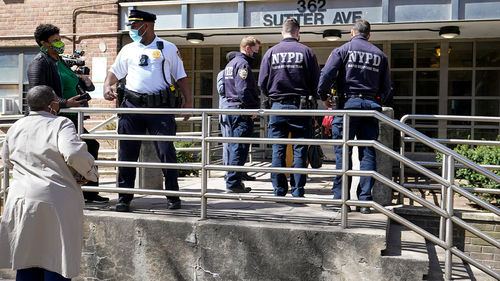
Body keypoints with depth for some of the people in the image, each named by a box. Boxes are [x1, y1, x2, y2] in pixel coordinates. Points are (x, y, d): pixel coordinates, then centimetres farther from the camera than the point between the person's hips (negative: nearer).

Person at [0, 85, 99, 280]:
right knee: (57, 260, 4)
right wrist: (90, 173, -6)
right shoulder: (61, 124, -8)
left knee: (27, 259, 14)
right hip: (56, 201, -5)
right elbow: (73, 153, -23)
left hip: (21, 199, 6)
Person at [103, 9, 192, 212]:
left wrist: (188, 101, 0)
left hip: (160, 106, -2)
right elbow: (115, 72, 20)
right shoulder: (128, 50, 14)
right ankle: (124, 197, 13)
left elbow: (180, 77, 8)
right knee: (127, 153, 3)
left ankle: (172, 196, 11)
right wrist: (107, 86, 0)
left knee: (167, 152, -2)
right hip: (132, 106, 3)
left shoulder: (168, 49, 7)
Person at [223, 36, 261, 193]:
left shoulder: (230, 64, 20)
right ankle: (233, 183, -7)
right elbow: (243, 90, -22)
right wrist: (254, 108, -15)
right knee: (240, 147, -8)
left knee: (235, 146, 15)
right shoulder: (242, 64, -12)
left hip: (231, 109, 10)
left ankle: (233, 180, 21)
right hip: (242, 111, -10)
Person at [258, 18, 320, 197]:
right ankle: (298, 191, 5)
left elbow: (262, 83, 3)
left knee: (278, 151, 7)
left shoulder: (271, 52, 3)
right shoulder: (307, 52, -1)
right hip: (300, 108, -1)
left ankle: (279, 190, 9)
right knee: (300, 151, 4)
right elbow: (316, 82, -1)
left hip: (278, 107, 1)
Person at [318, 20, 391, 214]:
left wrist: (324, 97, 7)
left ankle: (340, 199, 0)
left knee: (343, 152, -1)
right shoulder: (379, 54, 13)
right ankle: (365, 201, 5)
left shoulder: (342, 50, 3)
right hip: (370, 105, 3)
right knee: (368, 153, 5)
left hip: (348, 103, -3)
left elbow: (326, 75, -8)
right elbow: (386, 88, 12)